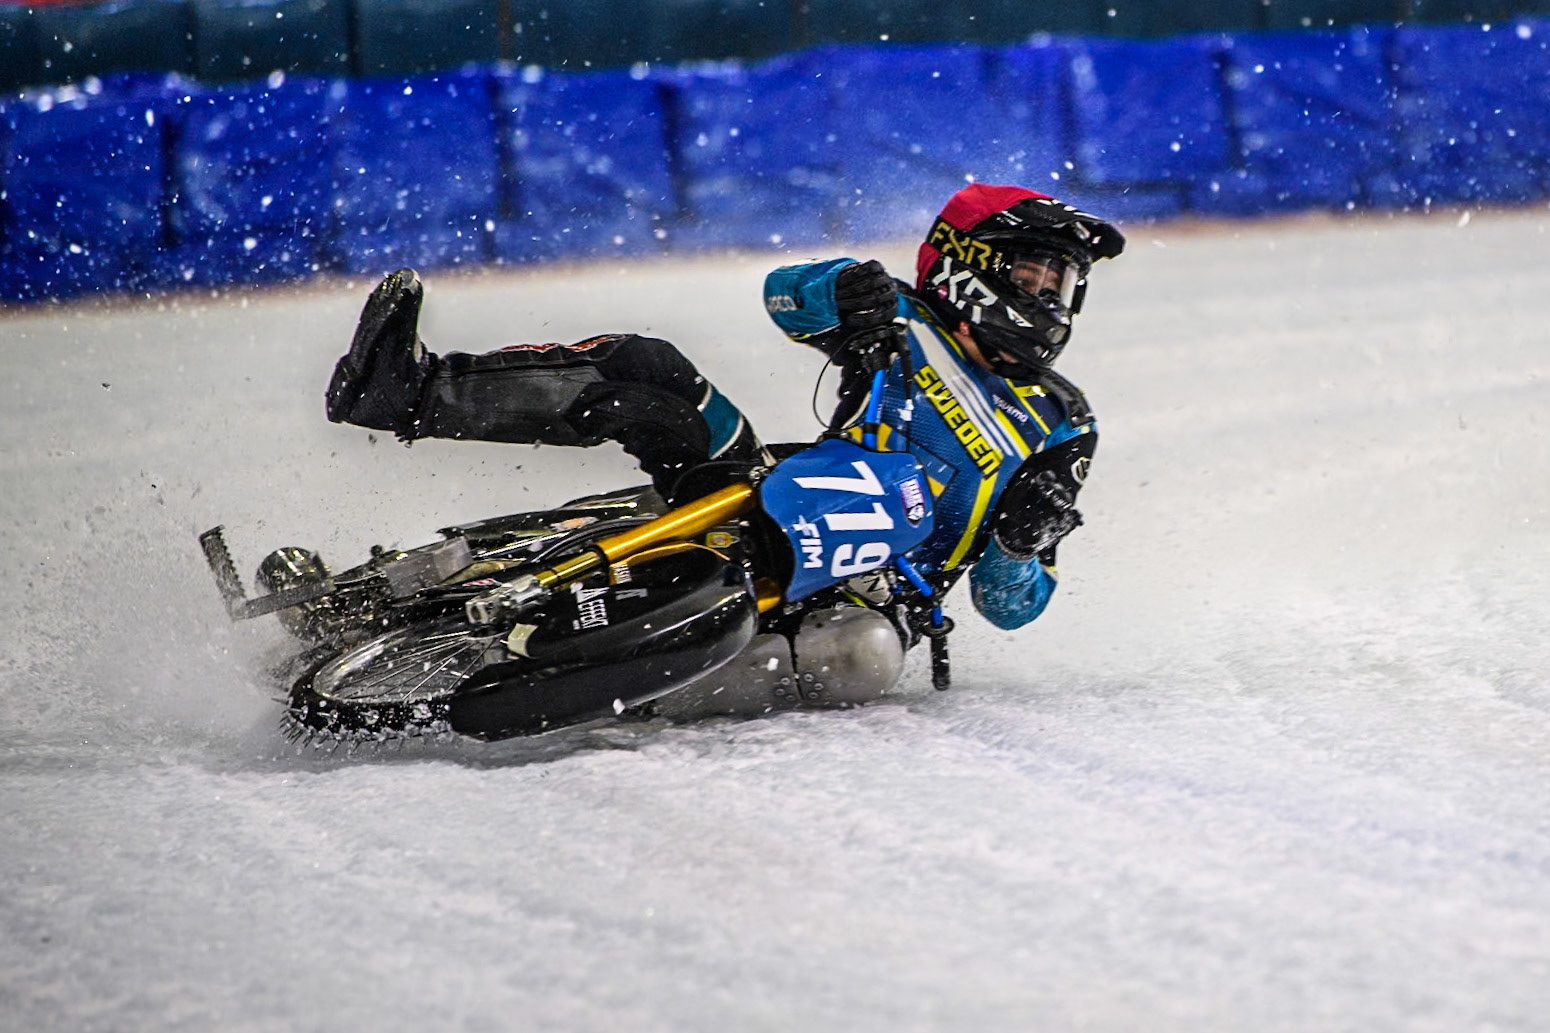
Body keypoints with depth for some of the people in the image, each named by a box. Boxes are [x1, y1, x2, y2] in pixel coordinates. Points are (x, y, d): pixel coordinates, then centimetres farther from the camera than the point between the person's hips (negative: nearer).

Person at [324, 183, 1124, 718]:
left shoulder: (1063, 433, 13)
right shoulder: (905, 326, 16)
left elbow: (1008, 604, 9)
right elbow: (785, 294, 4)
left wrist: (1029, 542, -15)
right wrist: (846, 291, -19)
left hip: (873, 593, -2)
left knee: (868, 654, -42)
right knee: (644, 372, -17)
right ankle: (412, 390, -32)